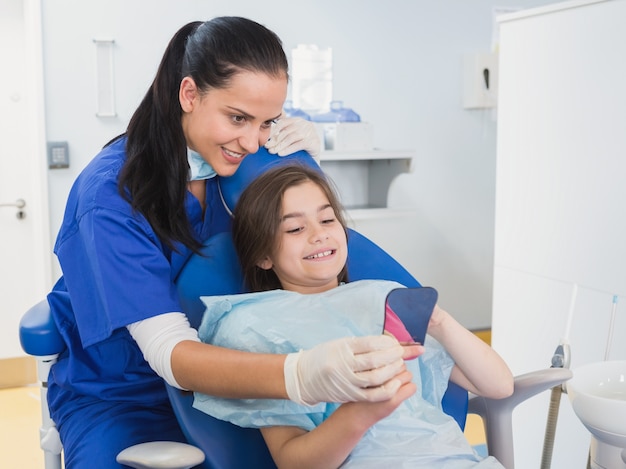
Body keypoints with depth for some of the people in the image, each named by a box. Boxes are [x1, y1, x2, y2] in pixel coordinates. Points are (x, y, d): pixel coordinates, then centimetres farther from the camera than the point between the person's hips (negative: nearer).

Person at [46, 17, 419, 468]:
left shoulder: (240, 162, -7)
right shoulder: (110, 193, -23)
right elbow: (169, 351, -32)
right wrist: (303, 374, -50)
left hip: (222, 375, 4)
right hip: (115, 393, -3)